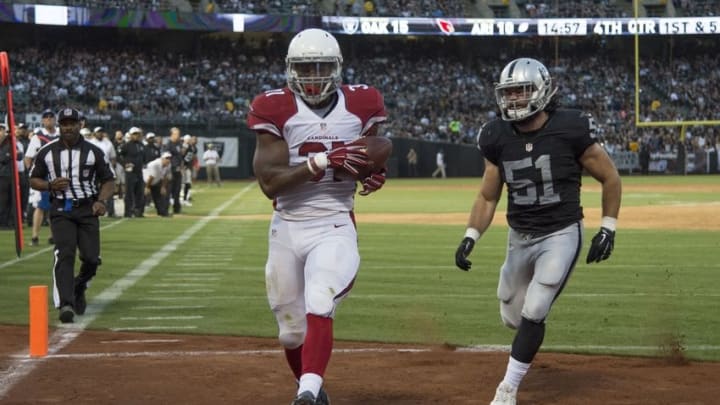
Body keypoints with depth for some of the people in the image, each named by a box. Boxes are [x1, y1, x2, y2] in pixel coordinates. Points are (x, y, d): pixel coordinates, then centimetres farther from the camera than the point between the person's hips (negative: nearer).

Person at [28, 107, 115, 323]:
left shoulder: (94, 152, 4)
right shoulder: (47, 152, 5)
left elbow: (109, 180, 8)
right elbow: (34, 180, 11)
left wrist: (101, 201, -10)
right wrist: (50, 185, -10)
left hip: (88, 210, 1)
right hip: (61, 210, -1)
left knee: (91, 258, -5)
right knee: (64, 254, -17)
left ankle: (79, 287, 27)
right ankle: (65, 304, -23)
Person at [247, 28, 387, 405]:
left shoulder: (358, 106, 2)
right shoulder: (277, 110, -5)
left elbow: (371, 160, 19)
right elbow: (270, 183, -12)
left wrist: (377, 177, -6)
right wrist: (323, 161, -23)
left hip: (334, 228, -1)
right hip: (287, 229, 1)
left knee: (319, 308, -25)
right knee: (291, 329, 10)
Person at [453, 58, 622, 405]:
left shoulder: (569, 130, -15)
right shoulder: (499, 139, -3)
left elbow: (610, 178, -4)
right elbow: (488, 197, 6)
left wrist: (608, 229, -6)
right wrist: (470, 237, -6)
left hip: (561, 236, -5)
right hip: (520, 238, 5)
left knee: (532, 315, -13)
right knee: (512, 317, 13)